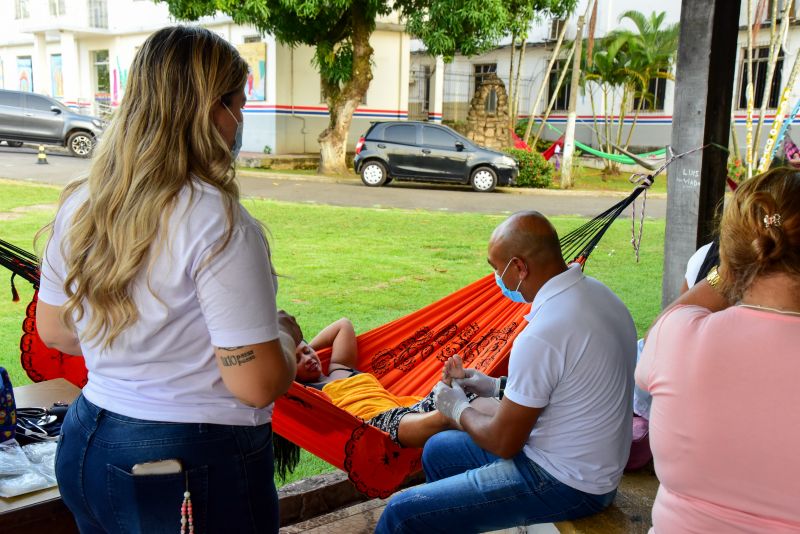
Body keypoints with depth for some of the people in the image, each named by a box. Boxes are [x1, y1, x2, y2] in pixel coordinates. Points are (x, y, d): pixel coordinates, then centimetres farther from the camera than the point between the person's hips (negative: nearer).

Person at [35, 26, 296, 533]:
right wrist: (285, 341, -3)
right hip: (197, 472, -6)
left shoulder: (79, 205, -2)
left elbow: (53, 330, 11)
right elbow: (259, 385, -23)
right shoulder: (219, 224, -24)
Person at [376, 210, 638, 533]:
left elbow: (503, 443, -18)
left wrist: (458, 409, 0)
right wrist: (499, 387, 14)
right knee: (437, 450, 23)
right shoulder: (593, 291, -1)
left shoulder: (542, 335, -30)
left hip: (566, 483, -10)